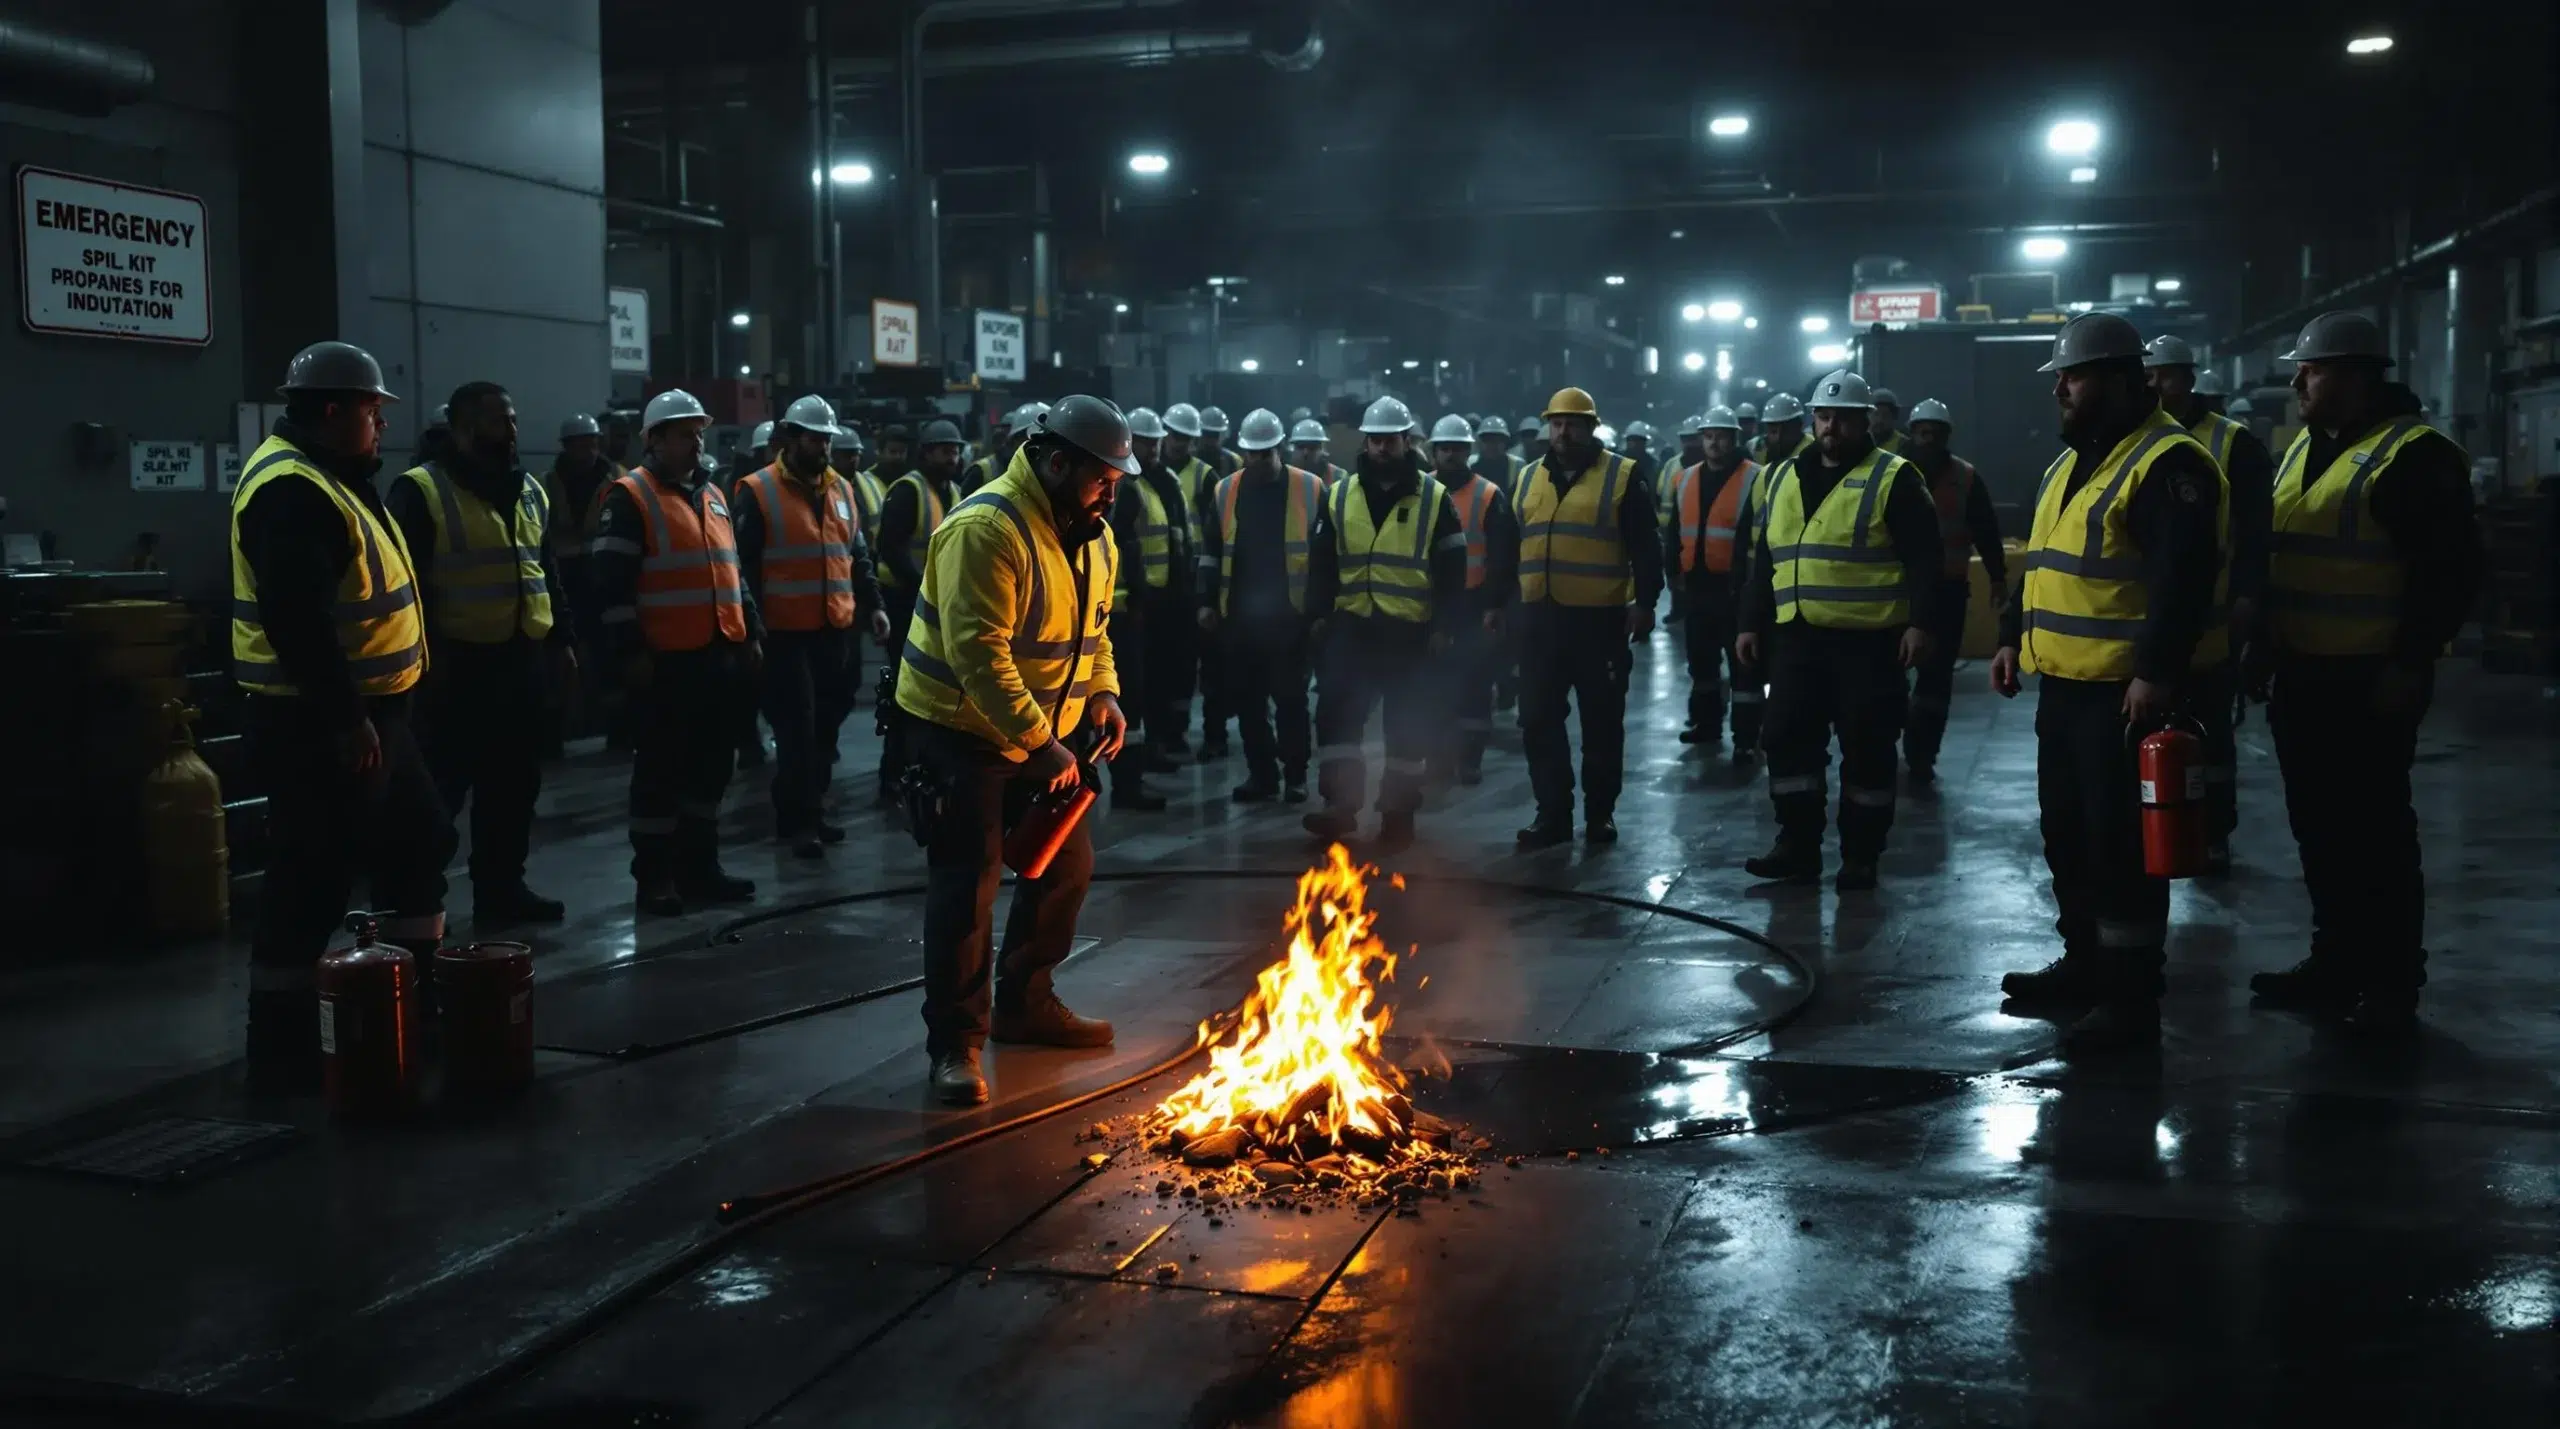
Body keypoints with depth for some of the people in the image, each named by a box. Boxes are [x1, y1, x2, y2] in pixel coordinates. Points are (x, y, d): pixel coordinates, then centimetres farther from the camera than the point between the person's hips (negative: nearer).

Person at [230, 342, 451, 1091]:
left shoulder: (329, 478, 16)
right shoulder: (292, 490, -18)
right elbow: (297, 619, -28)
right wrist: (344, 719, -27)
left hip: (365, 710, 11)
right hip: (320, 724, -11)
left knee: (419, 843, 18)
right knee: (314, 882, -5)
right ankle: (283, 1047, 4)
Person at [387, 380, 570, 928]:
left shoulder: (531, 491, 15)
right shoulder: (421, 491, -8)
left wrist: (559, 637, 17)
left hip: (523, 659, 7)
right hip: (458, 662, -7)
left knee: (514, 783, 11)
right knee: (441, 786, -3)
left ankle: (502, 888, 21)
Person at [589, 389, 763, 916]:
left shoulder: (712, 495, 17)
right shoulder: (630, 498, -7)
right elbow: (612, 583, -12)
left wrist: (752, 631, 17)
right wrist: (631, 650, -17)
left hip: (720, 654, 7)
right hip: (666, 659, -7)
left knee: (711, 765, 12)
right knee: (660, 770, -1)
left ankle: (699, 866, 23)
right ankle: (654, 875, 8)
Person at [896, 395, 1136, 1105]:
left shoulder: (1091, 533, 3)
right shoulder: (987, 528, -25)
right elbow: (979, 655, -30)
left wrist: (1103, 693, -3)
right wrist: (1039, 744, -30)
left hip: (1047, 729, 8)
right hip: (963, 726, -8)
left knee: (1066, 863, 13)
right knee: (967, 882, -6)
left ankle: (1025, 1003, 31)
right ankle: (956, 1042, 6)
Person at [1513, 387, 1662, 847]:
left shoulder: (1622, 476, -1)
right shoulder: (1528, 478, 13)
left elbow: (1645, 547, -3)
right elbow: (1511, 547, 18)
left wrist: (1644, 602, -8)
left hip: (1599, 618, -4)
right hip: (1539, 618, 4)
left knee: (1601, 722, 6)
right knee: (1538, 720, 4)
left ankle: (1600, 812, 17)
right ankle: (1552, 813, 13)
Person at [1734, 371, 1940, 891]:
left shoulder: (1893, 478, -3)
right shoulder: (1786, 478, 14)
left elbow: (1922, 558, -8)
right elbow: (1765, 559, 18)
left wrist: (1919, 623, -17)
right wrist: (1752, 623, 14)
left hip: (1869, 640, -5)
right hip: (1798, 637, 5)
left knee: (1867, 751, 2)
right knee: (1788, 741, 5)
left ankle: (1860, 857, 11)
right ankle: (1797, 847, 15)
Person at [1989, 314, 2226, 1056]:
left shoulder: (2166, 462, -14)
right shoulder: (2071, 462, 18)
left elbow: (2184, 578, -22)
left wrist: (2156, 671, -26)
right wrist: (2014, 636, 19)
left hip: (2124, 690, -10)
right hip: (2063, 683, 10)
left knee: (2121, 843, -5)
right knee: (2068, 833, 17)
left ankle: (2131, 996, 2)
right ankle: (2084, 963, 31)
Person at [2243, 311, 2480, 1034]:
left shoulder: (2414, 454, -12)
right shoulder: (2304, 449, 15)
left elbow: (2452, 571, -15)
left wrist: (2411, 664, -17)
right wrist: (2262, 646, 18)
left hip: (2366, 682, -8)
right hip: (2300, 675, 8)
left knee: (2374, 832, -1)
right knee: (2319, 827, 14)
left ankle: (2391, 984, 9)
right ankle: (2335, 962, 26)